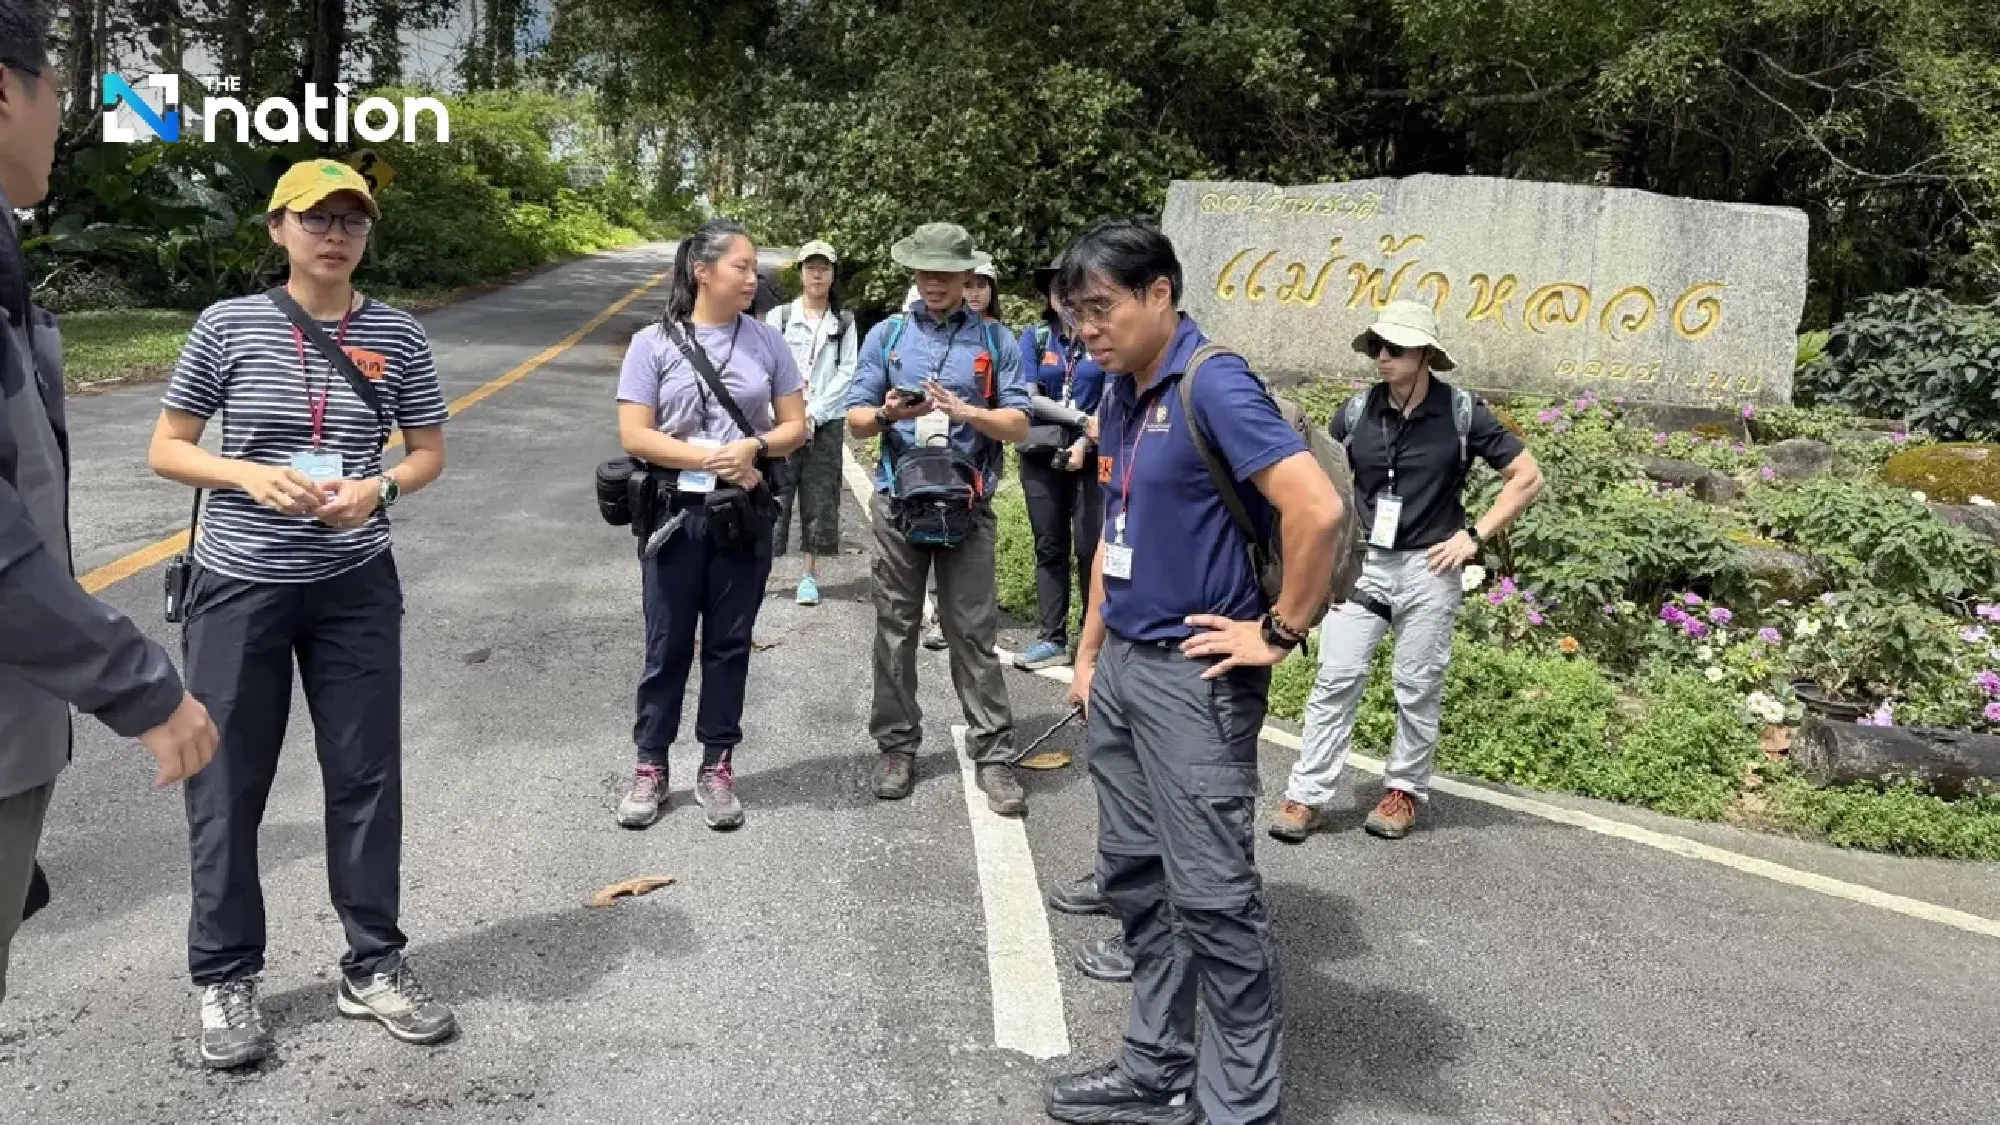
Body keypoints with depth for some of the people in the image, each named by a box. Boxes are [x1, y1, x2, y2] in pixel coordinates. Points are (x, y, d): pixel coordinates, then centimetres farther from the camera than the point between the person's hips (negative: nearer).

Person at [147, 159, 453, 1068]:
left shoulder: (397, 336, 0)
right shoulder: (228, 325, -4)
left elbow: (429, 454, 7)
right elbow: (165, 450, 1)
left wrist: (377, 490, -14)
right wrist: (251, 477, -18)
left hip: (355, 587, 1)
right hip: (239, 585, -1)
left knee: (366, 774, 7)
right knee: (226, 782, 6)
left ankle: (373, 966, 22)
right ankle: (224, 977, 23)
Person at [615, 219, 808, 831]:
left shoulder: (766, 340, 2)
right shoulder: (654, 343, -5)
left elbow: (795, 426, 4)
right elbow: (634, 435, -9)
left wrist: (754, 447, -16)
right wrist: (710, 459, -17)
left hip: (746, 515, 2)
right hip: (676, 513, -2)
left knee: (729, 643, 9)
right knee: (667, 646, 7)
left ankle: (717, 767, 21)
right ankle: (651, 766, 21)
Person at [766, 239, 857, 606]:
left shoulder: (844, 322, 5)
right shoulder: (780, 316, 4)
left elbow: (847, 372, 0)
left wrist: (815, 411, -9)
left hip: (826, 421, 1)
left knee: (819, 496, 3)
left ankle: (810, 575, 10)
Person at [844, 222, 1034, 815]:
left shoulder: (995, 340, 5)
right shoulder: (887, 334, 8)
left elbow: (1018, 423, -1)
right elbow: (856, 419, 4)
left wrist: (966, 412, -18)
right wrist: (887, 414, -18)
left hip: (968, 505, -1)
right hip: (898, 500, 2)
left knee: (974, 632, 0)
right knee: (896, 630, 7)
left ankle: (993, 755, 6)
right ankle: (896, 746, 19)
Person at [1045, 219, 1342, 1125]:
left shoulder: (1213, 386, -17)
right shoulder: (1122, 395, 10)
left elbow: (1317, 509, -27)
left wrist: (1280, 632, -17)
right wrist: (1090, 651, 16)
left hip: (1194, 678, -9)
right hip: (1123, 669, 9)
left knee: (1211, 896, -1)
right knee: (1134, 876, 16)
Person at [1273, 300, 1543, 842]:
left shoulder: (1461, 412, -6)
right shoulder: (1358, 410, 1)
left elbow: (1527, 477, 0)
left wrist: (1474, 535, -7)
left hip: (1428, 568, -2)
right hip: (1363, 563, 2)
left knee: (1418, 688, 7)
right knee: (1335, 678, -1)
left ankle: (1404, 791, 23)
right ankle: (1306, 795, 4)